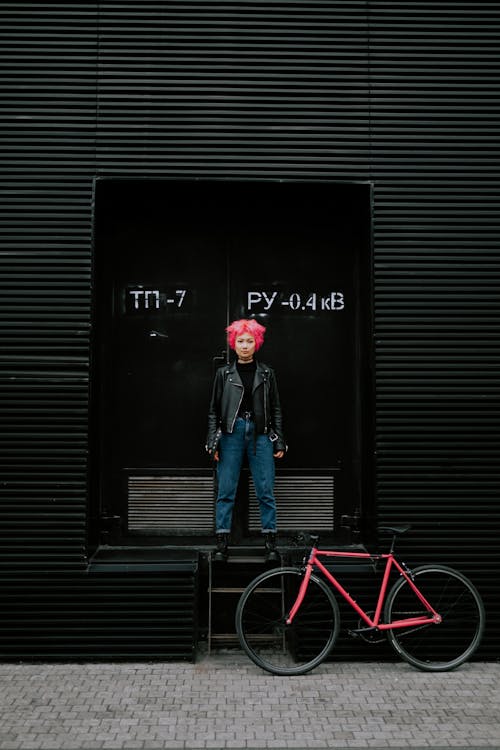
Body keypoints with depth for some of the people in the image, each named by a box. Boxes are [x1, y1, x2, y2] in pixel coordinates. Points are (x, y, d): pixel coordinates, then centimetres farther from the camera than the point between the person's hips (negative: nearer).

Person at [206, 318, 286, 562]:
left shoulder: (266, 373, 7)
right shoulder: (224, 373, 5)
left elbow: (276, 409, 9)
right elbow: (214, 411, 6)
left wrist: (279, 442, 4)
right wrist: (212, 443, 0)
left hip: (260, 435, 0)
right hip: (231, 434, 0)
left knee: (266, 492, 2)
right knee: (225, 491, 1)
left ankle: (270, 542, 11)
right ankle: (221, 543, 9)